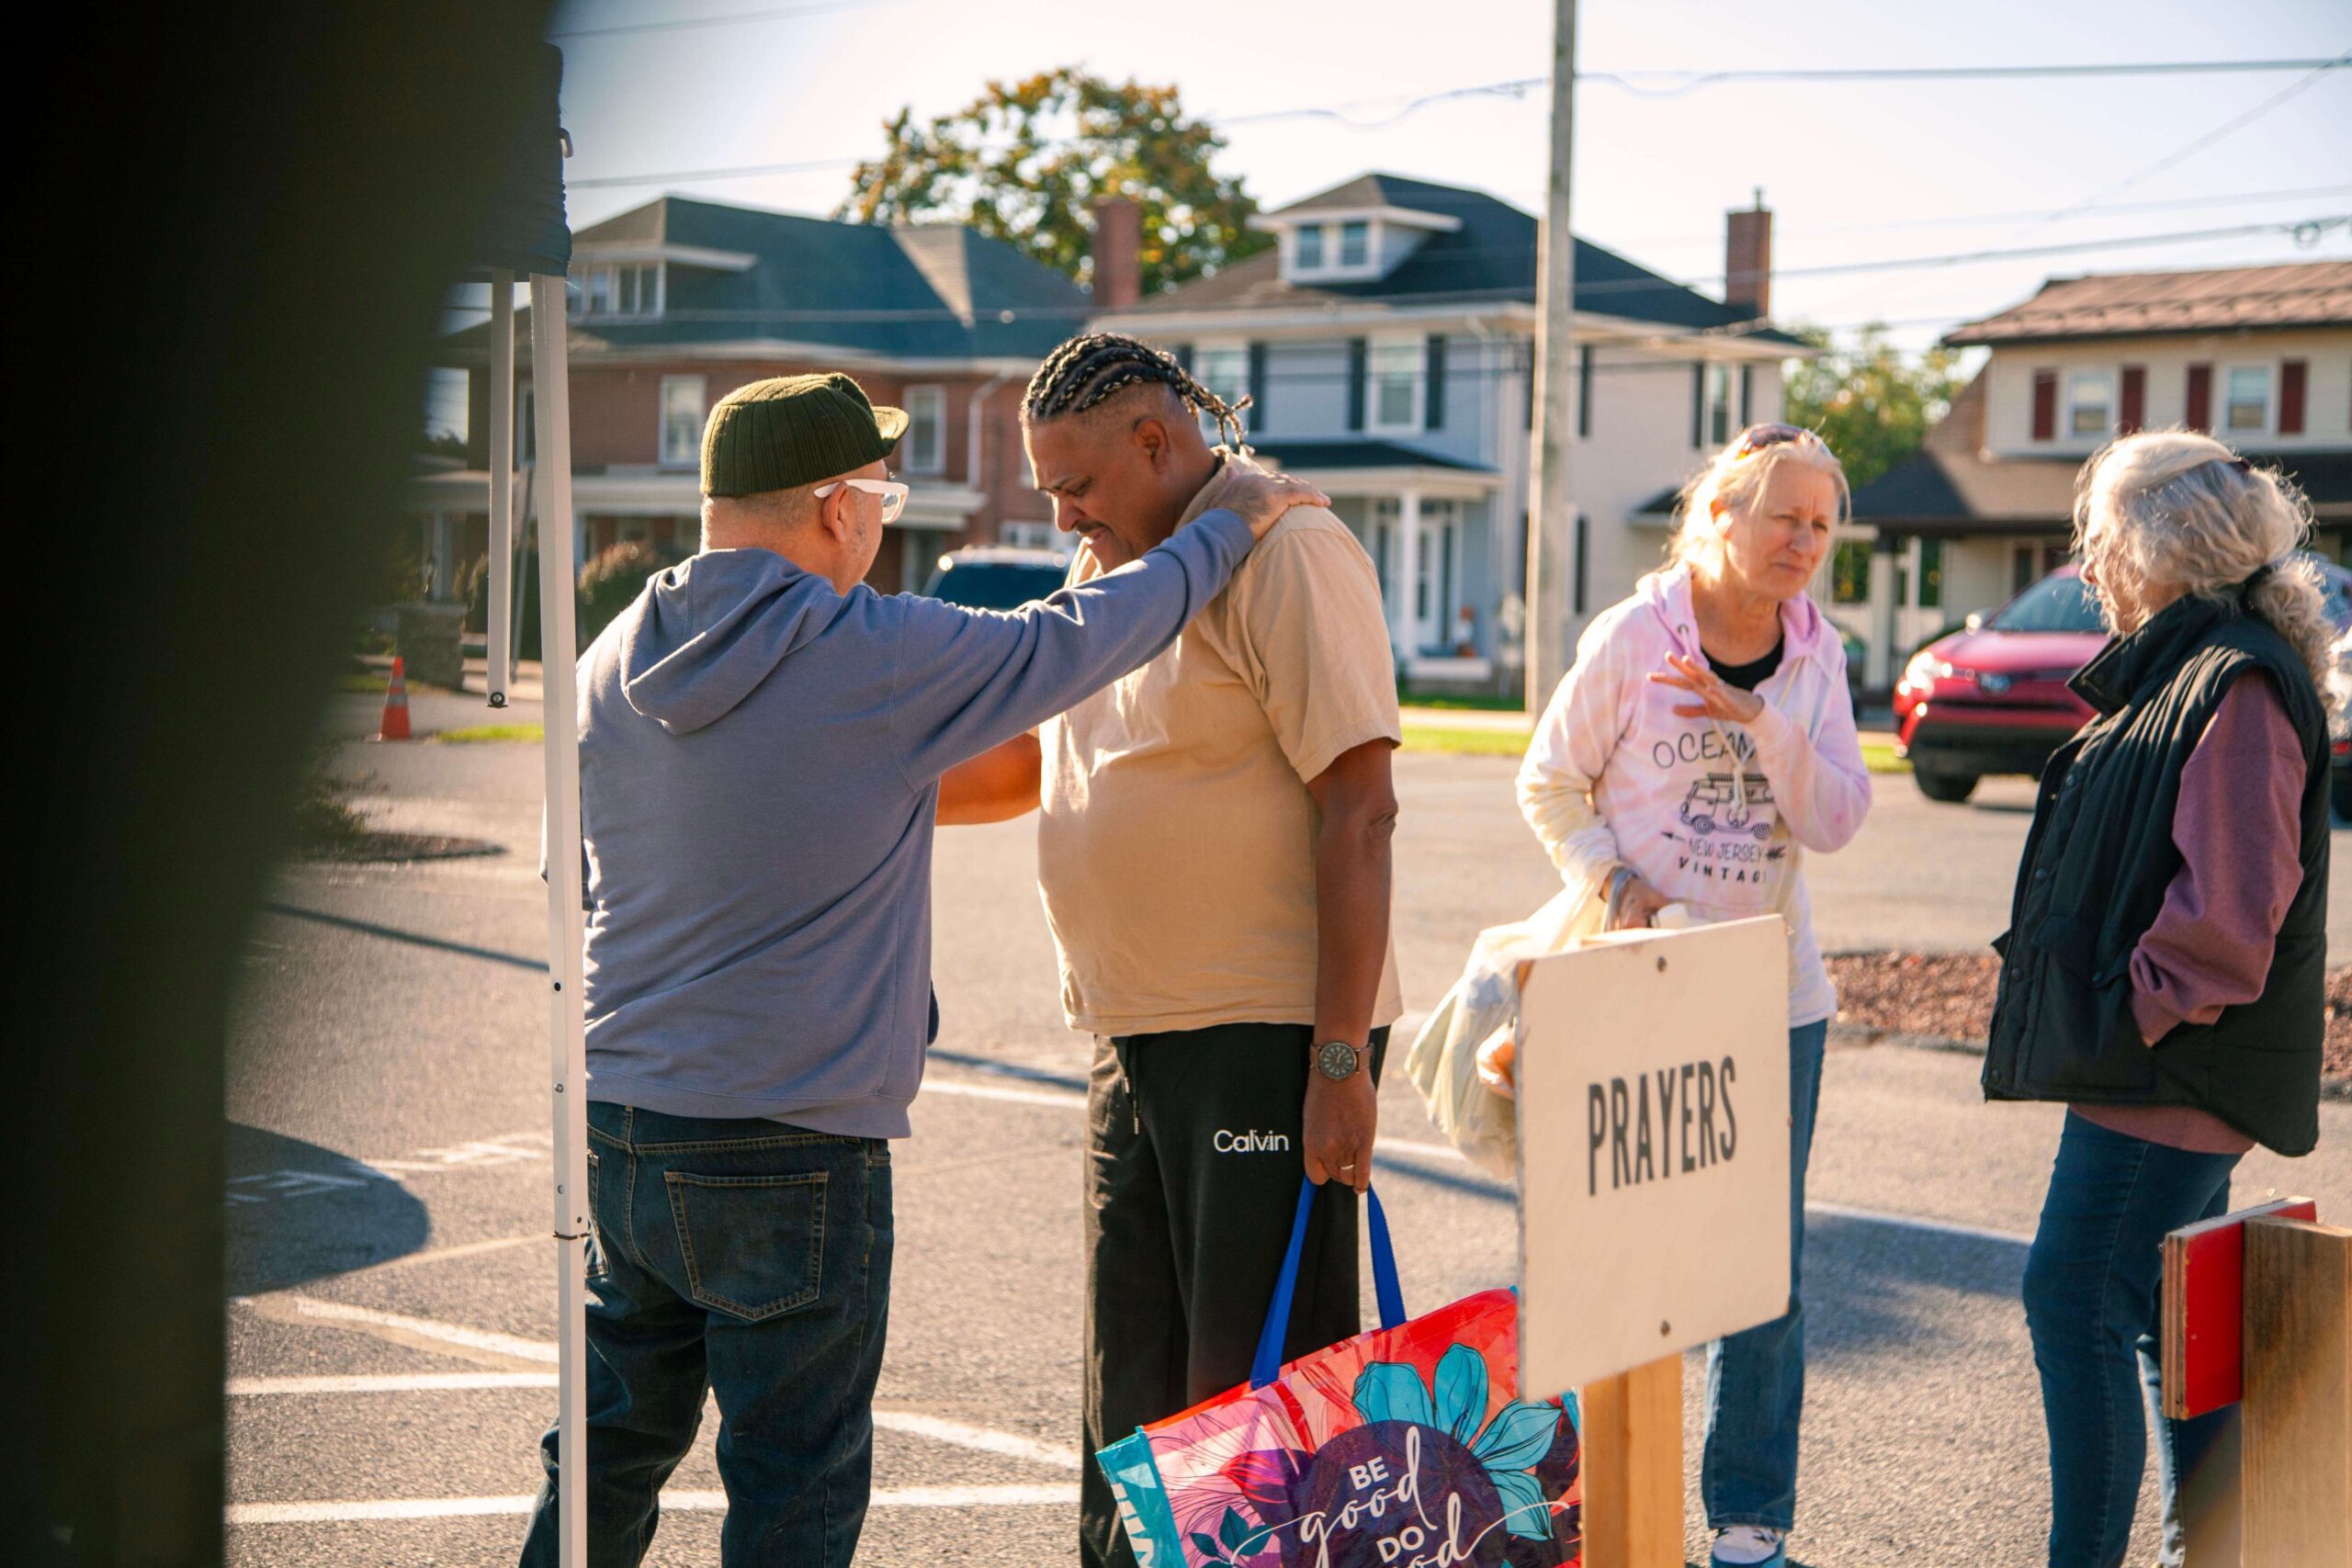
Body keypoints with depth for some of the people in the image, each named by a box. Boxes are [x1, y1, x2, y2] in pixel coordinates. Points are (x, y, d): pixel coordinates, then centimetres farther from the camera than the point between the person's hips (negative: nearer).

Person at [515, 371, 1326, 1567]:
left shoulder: (615, 665, 6)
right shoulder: (879, 659, -15)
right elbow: (1081, 636, -4)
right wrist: (1230, 526, 11)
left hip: (620, 1122, 7)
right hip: (790, 1150, -7)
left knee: (615, 1447, 20)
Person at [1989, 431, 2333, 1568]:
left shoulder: (2238, 687, -17)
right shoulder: (2179, 673, 16)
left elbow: (2230, 900, -24)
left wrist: (2135, 1011, -17)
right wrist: (2111, 1014, 16)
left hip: (2172, 1067, -10)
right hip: (2162, 1062, 10)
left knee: (2075, 1301, -8)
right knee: (2167, 1317, 15)